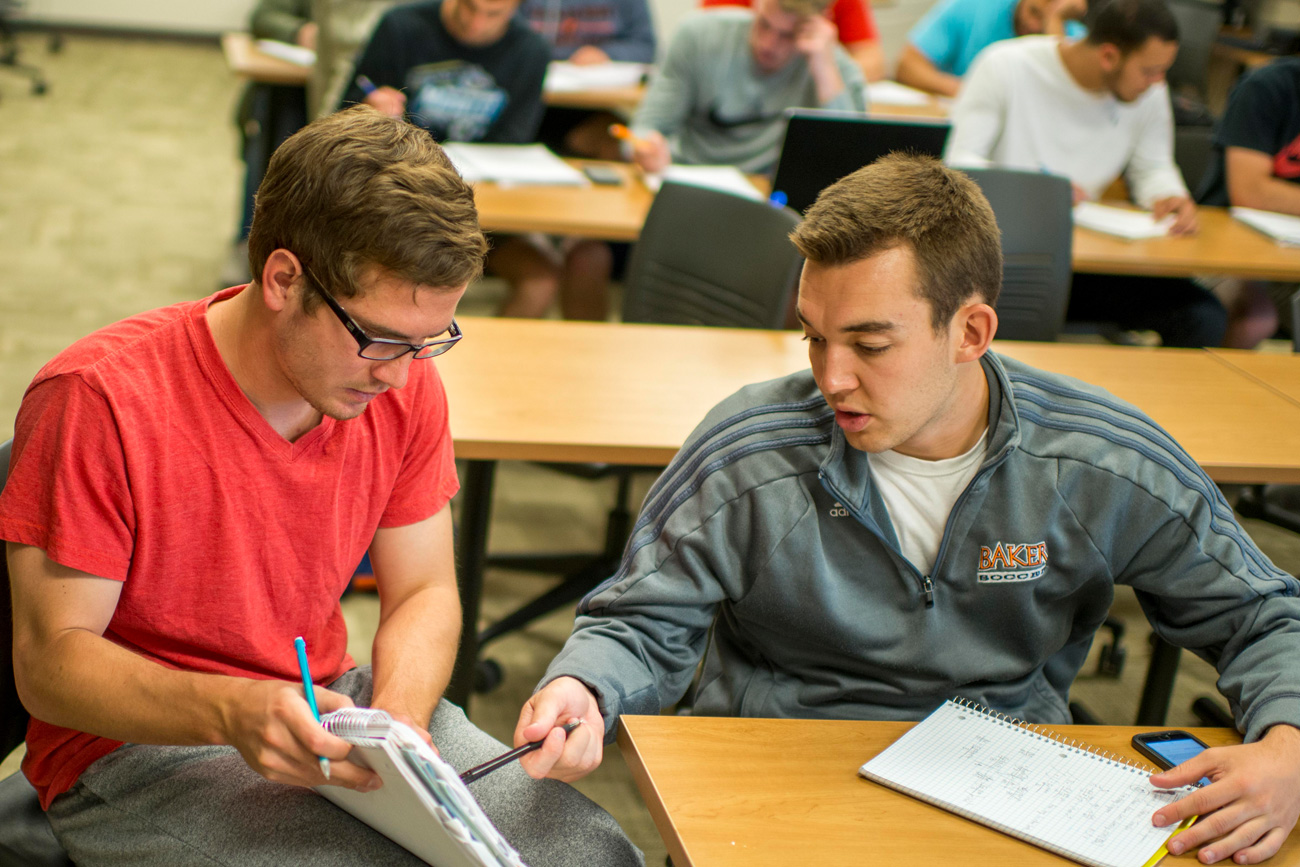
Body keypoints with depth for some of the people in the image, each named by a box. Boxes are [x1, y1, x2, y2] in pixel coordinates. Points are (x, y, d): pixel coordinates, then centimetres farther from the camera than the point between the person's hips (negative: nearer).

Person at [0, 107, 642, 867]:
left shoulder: (402, 384, -4)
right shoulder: (100, 400, -20)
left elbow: (424, 593, 6)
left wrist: (396, 720, -16)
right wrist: (229, 712, -34)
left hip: (327, 709, 5)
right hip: (138, 745, -5)